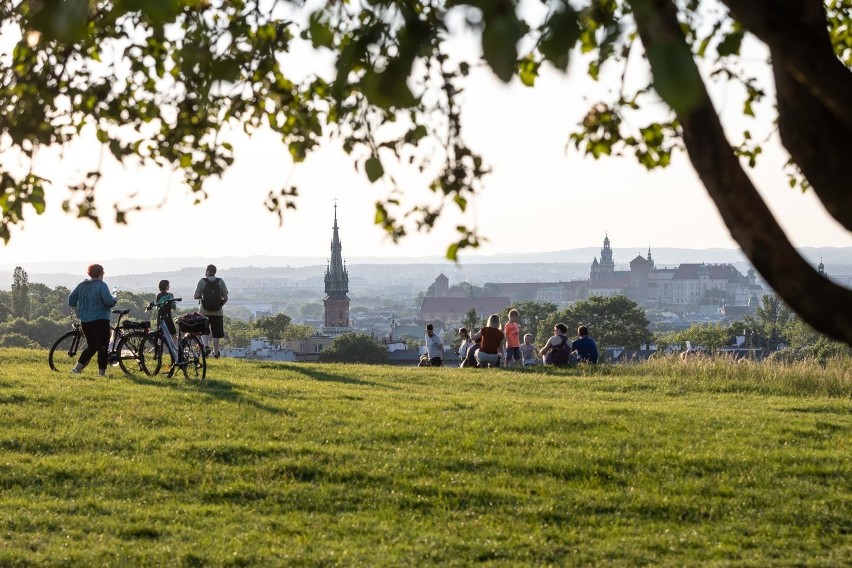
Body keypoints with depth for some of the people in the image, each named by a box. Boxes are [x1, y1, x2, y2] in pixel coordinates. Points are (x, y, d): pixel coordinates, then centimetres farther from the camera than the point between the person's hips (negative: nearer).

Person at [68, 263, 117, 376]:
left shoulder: (82, 285, 11)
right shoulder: (101, 285, -10)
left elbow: (71, 299, 15)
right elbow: (109, 301, -19)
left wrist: (77, 311, 24)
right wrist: (114, 298, 2)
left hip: (85, 321, 7)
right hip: (100, 320, -7)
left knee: (91, 346, 17)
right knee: (102, 347, -1)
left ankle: (77, 368, 9)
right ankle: (102, 372, -3)